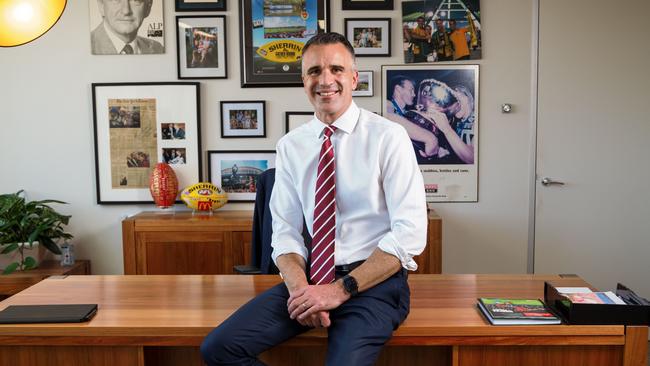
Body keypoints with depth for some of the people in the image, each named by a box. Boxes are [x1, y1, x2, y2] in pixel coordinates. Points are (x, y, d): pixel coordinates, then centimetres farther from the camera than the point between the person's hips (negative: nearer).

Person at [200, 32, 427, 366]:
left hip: (375, 281, -3)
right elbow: (285, 231, 5)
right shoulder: (290, 146, 5)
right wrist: (299, 286, -14)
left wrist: (341, 289, -16)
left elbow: (410, 234, -12)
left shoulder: (388, 136, -7)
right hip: (313, 276, 4)